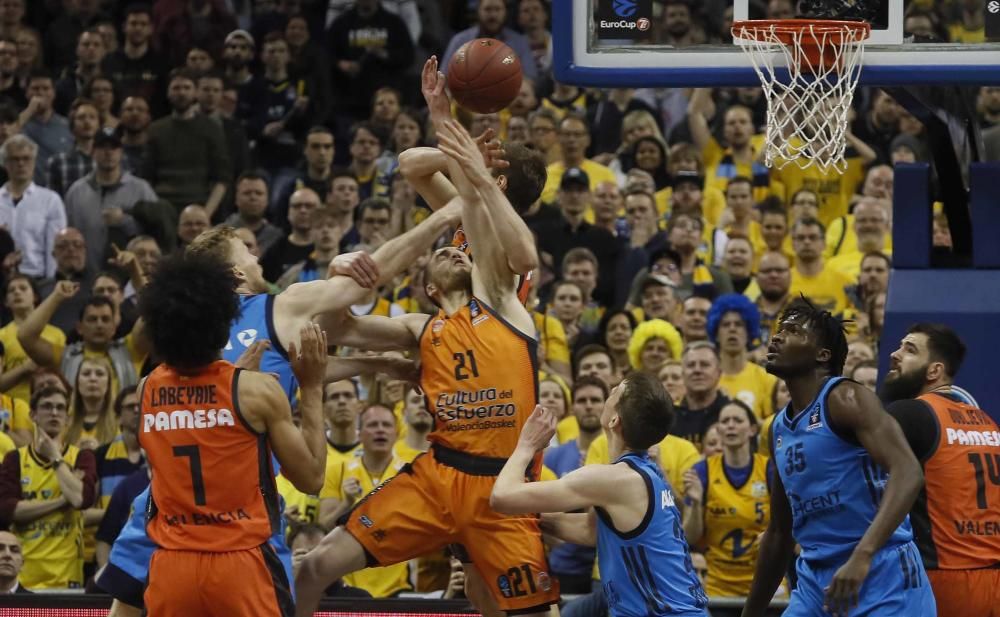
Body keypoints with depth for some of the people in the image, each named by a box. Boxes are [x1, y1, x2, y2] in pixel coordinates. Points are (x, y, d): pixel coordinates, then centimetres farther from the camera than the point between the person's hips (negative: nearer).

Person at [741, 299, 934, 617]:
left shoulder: (845, 399, -9)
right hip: (815, 581, 8)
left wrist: (862, 556, -35)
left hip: (882, 578, -8)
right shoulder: (779, 429, 16)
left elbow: (907, 473, -23)